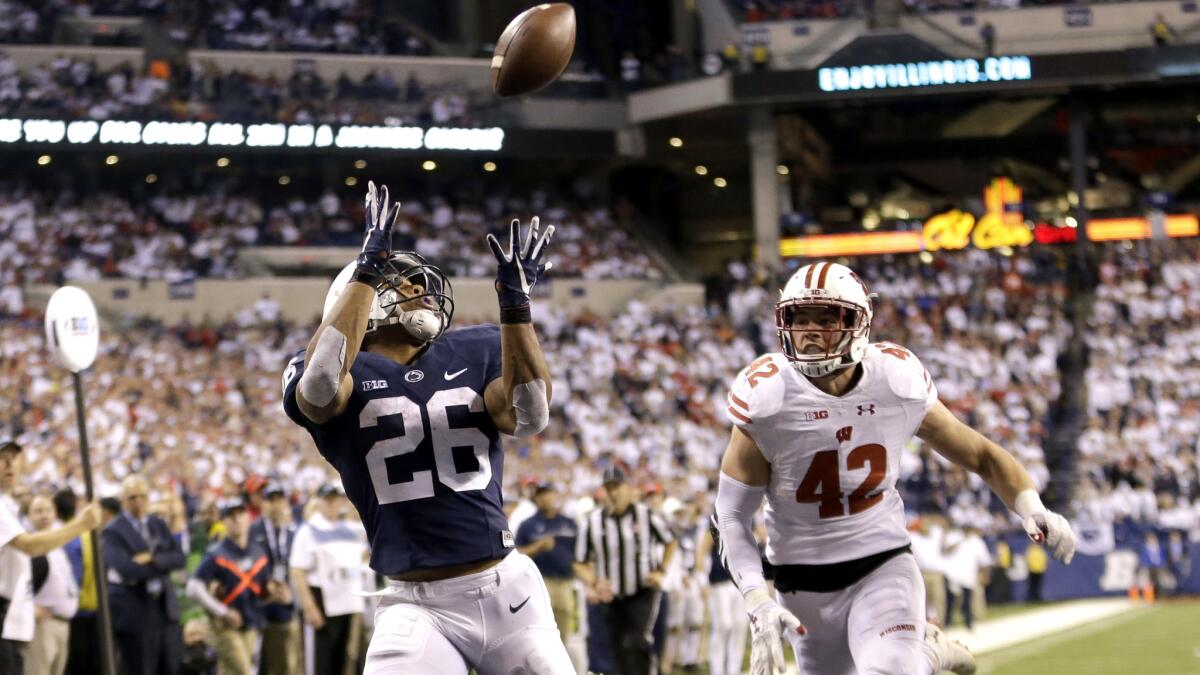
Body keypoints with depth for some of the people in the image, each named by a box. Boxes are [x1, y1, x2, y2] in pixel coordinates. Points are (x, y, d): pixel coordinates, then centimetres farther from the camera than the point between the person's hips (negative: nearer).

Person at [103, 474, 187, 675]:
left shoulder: (158, 525, 12)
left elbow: (179, 558, 1)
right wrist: (163, 566, -13)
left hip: (165, 608, 6)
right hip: (134, 612, -6)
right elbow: (126, 568, -23)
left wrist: (153, 560, -17)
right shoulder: (114, 532, -8)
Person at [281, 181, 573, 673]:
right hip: (416, 609, -3)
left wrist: (515, 303, -18)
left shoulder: (477, 352, 8)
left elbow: (528, 418, -11)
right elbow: (319, 386, -24)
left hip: (507, 591, 3)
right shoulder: (345, 374, 1)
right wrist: (369, 267, -22)